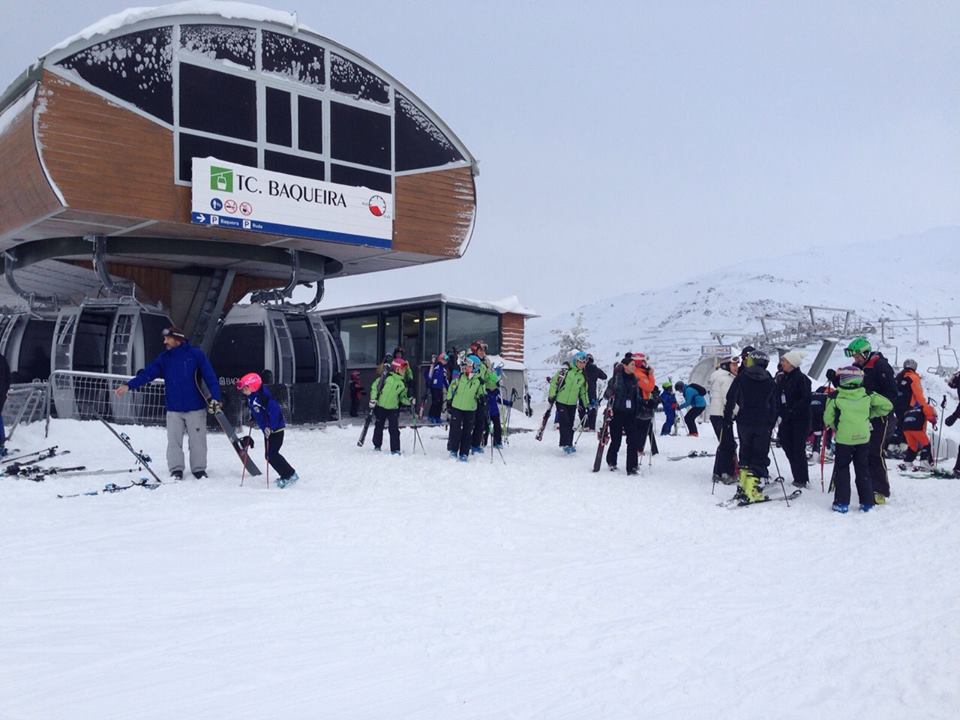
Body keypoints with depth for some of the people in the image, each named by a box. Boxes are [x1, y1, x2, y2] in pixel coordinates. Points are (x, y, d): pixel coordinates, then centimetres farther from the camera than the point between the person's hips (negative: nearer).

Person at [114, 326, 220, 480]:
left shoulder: (195, 354, -5)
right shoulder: (163, 358, 6)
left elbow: (210, 376, -6)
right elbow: (147, 373, -2)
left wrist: (215, 398, -12)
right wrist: (129, 385, -16)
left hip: (195, 408, -3)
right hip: (173, 409, 3)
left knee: (197, 440, 3)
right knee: (174, 441, 2)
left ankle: (199, 469, 16)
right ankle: (176, 470, 11)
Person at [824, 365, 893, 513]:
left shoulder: (835, 397, -9)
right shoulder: (867, 395, -3)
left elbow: (828, 419, -3)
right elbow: (887, 405, 2)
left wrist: (834, 426, 18)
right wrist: (871, 414, 13)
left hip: (844, 439, -3)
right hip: (863, 438, 3)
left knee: (841, 469, 9)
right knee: (863, 469, 15)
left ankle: (842, 503, 5)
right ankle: (867, 502, 19)